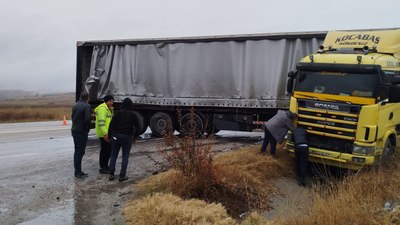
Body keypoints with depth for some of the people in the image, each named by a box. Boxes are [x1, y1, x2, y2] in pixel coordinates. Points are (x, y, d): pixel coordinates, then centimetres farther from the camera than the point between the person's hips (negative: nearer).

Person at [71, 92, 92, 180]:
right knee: (80, 152, -3)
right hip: (82, 132, -8)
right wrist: (87, 129, -9)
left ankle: (78, 171, 22)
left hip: (74, 130, 8)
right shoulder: (87, 106, -15)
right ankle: (78, 172, 0)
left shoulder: (75, 105, 10)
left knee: (77, 151, 15)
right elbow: (87, 119, -22)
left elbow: (72, 117, 13)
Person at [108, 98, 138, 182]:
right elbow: (136, 125, 5)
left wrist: (109, 135, 2)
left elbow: (111, 125, -4)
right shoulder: (132, 115, -4)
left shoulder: (118, 113, -3)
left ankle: (111, 174, 11)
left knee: (113, 155, 11)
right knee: (125, 157, 6)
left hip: (116, 136, 1)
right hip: (127, 137, -1)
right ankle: (122, 175, 4)